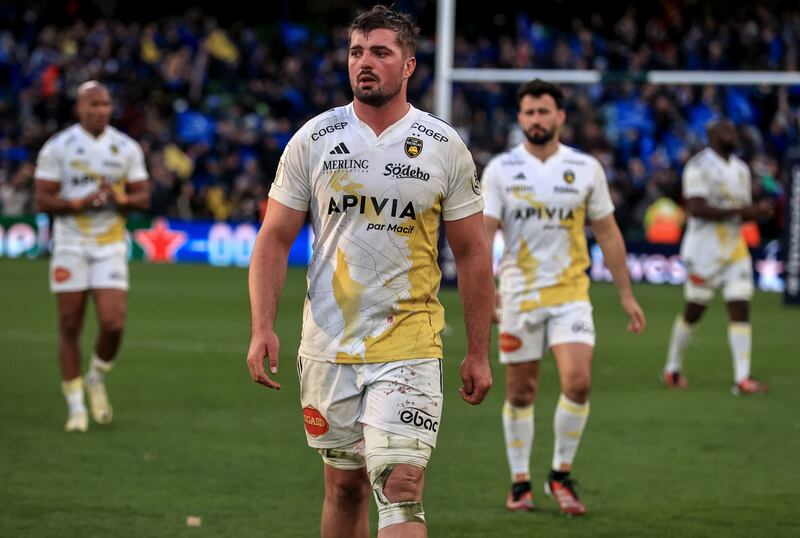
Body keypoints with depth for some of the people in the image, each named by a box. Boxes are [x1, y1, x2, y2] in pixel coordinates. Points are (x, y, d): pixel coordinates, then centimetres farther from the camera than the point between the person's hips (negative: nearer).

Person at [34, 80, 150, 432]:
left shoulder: (126, 149, 4)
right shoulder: (58, 148, -4)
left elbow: (143, 198, 7)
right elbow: (42, 201, -6)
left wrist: (119, 199, -14)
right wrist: (81, 202, -20)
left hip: (110, 245, 1)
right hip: (70, 244, -1)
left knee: (113, 324, -11)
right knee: (70, 327, 1)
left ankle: (96, 380, 19)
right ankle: (76, 407, 12)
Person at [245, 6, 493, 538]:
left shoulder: (445, 146, 0)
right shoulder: (313, 139, 2)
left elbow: (472, 252, 6)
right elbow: (275, 239, 5)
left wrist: (479, 353, 4)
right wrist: (263, 329, -7)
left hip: (409, 350, -2)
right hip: (328, 348, 2)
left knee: (402, 486, -14)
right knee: (345, 484, 10)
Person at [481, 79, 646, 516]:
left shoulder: (586, 169, 3)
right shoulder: (500, 169, -1)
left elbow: (608, 234, 9)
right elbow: (483, 232, -6)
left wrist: (626, 295, 9)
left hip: (570, 294, 0)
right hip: (518, 295, 0)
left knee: (578, 381, -15)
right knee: (521, 393, 5)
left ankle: (561, 475, 1)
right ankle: (520, 483, 19)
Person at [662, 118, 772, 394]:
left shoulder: (740, 169, 14)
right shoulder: (699, 166, -11)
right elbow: (697, 208, -21)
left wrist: (758, 210, -3)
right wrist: (740, 210, -22)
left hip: (735, 249, 6)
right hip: (705, 251, -6)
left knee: (740, 310, -4)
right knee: (694, 311, 4)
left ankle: (742, 378, -7)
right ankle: (672, 368, 23)